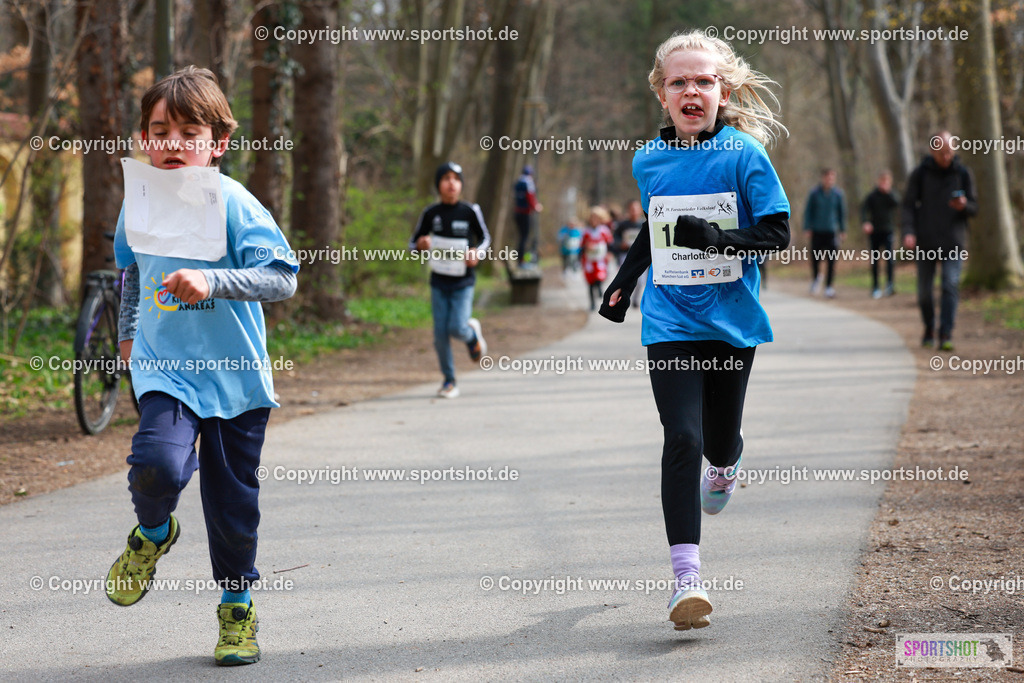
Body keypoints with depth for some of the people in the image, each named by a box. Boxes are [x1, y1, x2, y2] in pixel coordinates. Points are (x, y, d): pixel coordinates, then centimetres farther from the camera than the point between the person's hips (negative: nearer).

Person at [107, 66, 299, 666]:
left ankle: (239, 608, 29)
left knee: (234, 498, 7)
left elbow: (283, 278, -19)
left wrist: (213, 282, -31)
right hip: (165, 369, 2)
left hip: (236, 375, -2)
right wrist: (128, 331, 28)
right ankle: (154, 533, 9)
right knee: (158, 464, -25)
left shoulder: (234, 203, -11)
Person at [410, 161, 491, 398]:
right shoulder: (431, 213, -3)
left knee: (457, 328, -14)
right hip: (439, 282, 2)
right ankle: (449, 380, 17)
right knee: (440, 334, 0)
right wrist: (421, 244, -17)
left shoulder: (470, 212, -8)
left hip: (463, 283, -2)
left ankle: (472, 332, 23)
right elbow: (413, 244, 6)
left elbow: (485, 237, 7)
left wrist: (478, 252, -14)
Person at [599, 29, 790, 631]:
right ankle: (687, 577, -18)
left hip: (733, 320, -1)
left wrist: (714, 238, -23)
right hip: (671, 321, 1)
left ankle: (725, 466, 52)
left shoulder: (744, 153, -6)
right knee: (683, 438, -14)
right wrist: (624, 281, 23)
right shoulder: (648, 160, 5)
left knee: (720, 439, 11)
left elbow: (778, 232, -10)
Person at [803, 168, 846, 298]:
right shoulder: (814, 193, 0)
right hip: (817, 232, 0)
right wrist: (807, 228, -2)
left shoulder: (838, 194, 2)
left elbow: (842, 213, 9)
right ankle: (816, 277, 31)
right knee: (815, 258, 1)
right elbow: (808, 211, 5)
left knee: (831, 260, -5)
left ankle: (829, 286, 3)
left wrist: (843, 230, 8)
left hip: (831, 232, 0)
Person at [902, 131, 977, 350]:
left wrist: (964, 206, -16)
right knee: (925, 290, 5)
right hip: (925, 242, 0)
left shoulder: (963, 173, 5)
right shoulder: (920, 173, 2)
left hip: (953, 242, 0)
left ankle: (946, 335, -14)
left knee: (951, 286, -13)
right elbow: (909, 205, 1)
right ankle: (929, 330, 26)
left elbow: (974, 208, 8)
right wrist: (908, 232, -14)